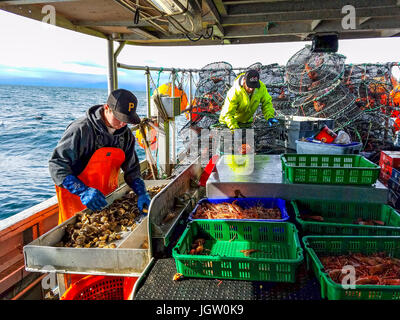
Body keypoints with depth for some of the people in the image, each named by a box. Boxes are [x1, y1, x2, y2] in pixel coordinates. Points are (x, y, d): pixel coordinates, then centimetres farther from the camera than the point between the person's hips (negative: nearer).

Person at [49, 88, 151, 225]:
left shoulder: (126, 135, -1)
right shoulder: (81, 129, -22)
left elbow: (131, 169, 5)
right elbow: (56, 165, -22)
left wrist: (142, 193, -11)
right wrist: (83, 192, -33)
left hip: (105, 198, 6)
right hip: (76, 197, -5)